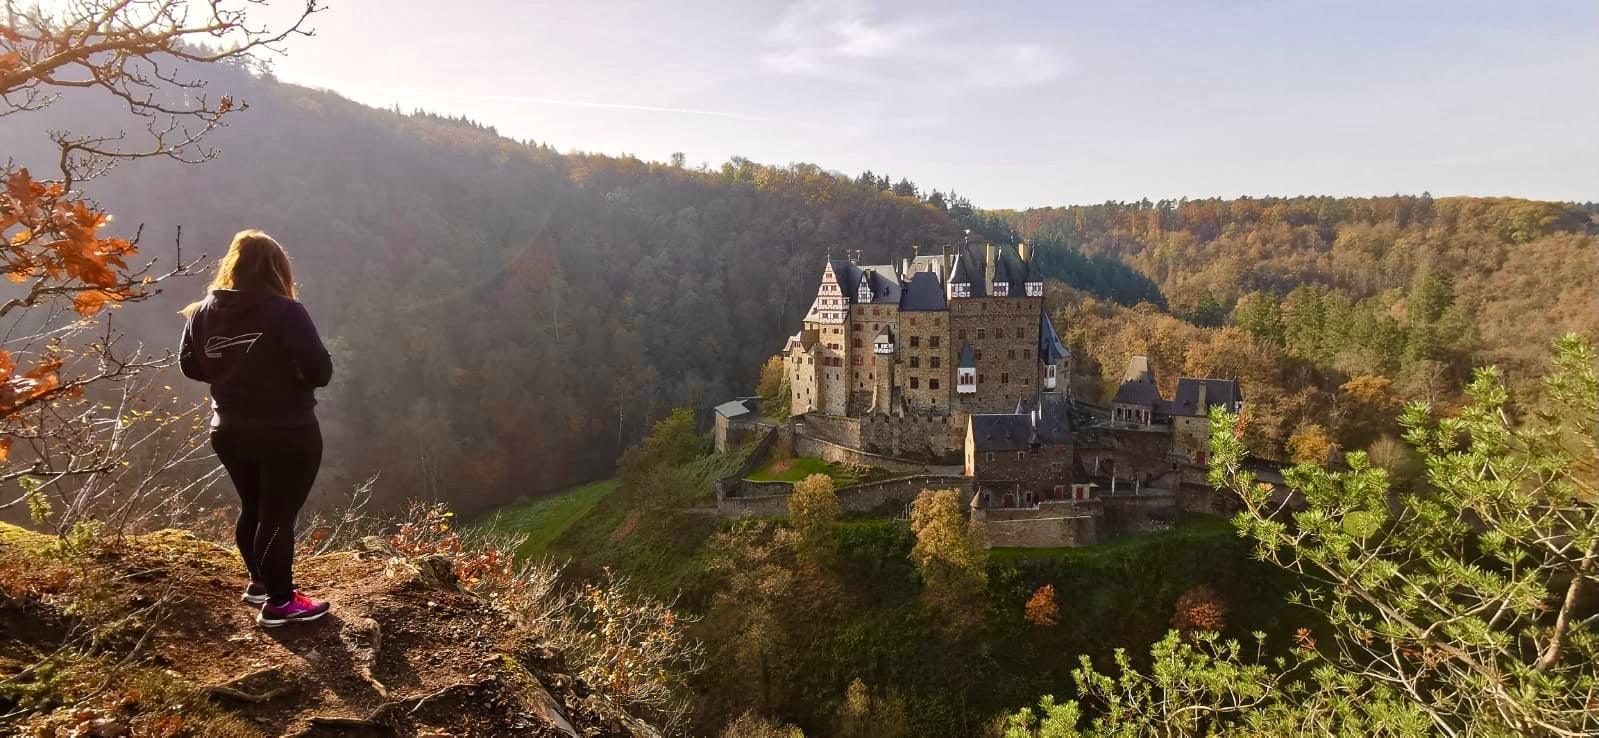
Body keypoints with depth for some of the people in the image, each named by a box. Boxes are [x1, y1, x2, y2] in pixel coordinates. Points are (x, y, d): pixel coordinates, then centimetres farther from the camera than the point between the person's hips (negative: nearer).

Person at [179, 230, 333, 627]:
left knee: (253, 508, 22)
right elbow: (320, 371, -20)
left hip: (229, 431, 6)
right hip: (288, 434, -6)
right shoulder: (286, 312, -19)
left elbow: (190, 365, 10)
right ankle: (279, 602, 11)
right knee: (278, 515, 3)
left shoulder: (205, 311, -2)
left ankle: (260, 582, 38)